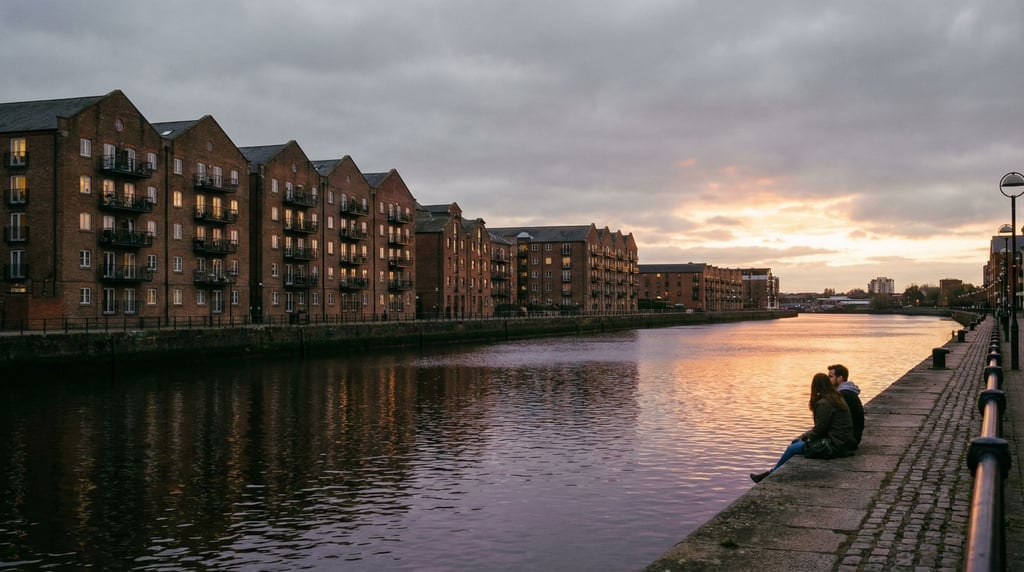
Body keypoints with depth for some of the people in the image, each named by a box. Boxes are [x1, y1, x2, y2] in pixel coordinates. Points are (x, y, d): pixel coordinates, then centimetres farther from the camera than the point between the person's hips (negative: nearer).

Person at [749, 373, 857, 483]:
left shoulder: (823, 403, -17)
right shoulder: (837, 398, 13)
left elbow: (819, 429, -16)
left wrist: (805, 437, 1)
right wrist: (804, 437, 11)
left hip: (835, 446, -10)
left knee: (792, 449, -4)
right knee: (796, 442, 16)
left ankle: (771, 474, 13)